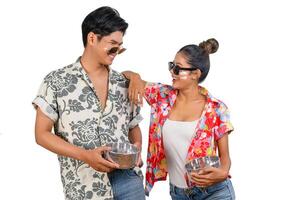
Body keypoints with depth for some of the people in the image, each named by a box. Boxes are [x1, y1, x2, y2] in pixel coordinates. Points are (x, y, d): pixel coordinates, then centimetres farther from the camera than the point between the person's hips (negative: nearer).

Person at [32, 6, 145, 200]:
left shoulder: (124, 83, 4)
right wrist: (85, 156, -17)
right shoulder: (57, 82, -7)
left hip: (128, 179, 3)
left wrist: (136, 147, -8)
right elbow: (42, 134, -6)